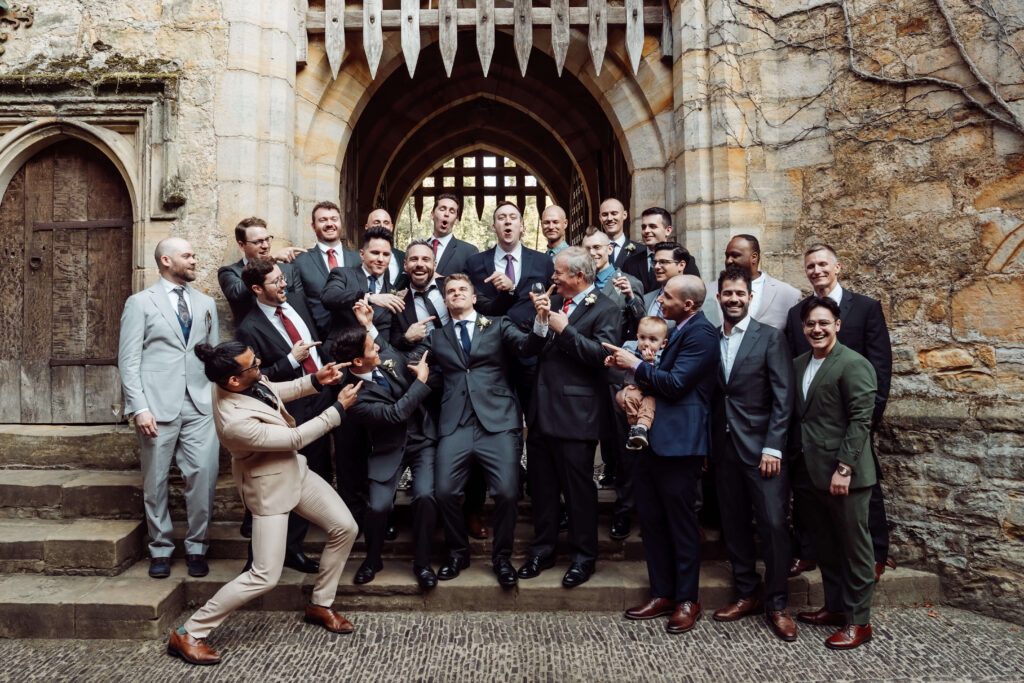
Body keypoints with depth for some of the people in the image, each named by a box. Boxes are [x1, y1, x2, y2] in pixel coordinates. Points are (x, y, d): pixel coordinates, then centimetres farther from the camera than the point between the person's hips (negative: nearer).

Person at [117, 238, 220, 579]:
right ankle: (160, 548, 22)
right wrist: (139, 407, -9)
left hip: (201, 406, 3)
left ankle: (196, 547, 12)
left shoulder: (206, 303, 16)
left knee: (204, 475, -4)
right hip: (158, 407, -2)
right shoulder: (140, 303, 5)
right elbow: (129, 361, 0)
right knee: (155, 481, 5)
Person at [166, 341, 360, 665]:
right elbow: (296, 438, -25)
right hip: (269, 488, -9)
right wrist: (339, 408, -19)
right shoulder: (236, 422, -37)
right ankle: (187, 634, 11)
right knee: (265, 576, -6)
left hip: (294, 469, 9)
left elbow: (274, 391, 9)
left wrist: (315, 381, -4)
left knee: (345, 528, 7)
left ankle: (320, 605, 27)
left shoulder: (247, 380, -15)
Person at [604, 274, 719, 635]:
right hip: (653, 439, 9)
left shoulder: (701, 333, -12)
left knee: (681, 521, 3)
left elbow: (676, 383, -18)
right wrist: (636, 384, 4)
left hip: (679, 441, -9)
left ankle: (687, 600, 18)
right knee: (651, 519, 14)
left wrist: (636, 365, -9)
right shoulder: (677, 330, 18)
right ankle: (662, 594, 26)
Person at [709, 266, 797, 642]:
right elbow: (713, 396, 10)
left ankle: (776, 604, 13)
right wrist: (708, 447, 4)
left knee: (773, 525, -3)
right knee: (734, 524, 11)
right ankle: (747, 593, 27)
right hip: (725, 449, 4)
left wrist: (772, 448, -14)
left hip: (762, 448, -4)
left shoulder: (770, 337, -3)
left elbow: (783, 397, -7)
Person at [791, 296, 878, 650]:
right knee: (825, 547, 18)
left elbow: (860, 420, -15)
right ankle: (834, 606, 33)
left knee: (854, 548, 6)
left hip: (843, 475, -7)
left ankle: (858, 621, 17)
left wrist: (844, 468, -19)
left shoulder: (854, 364, -11)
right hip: (809, 473, 7)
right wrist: (796, 466, 11)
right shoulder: (799, 364, 12)